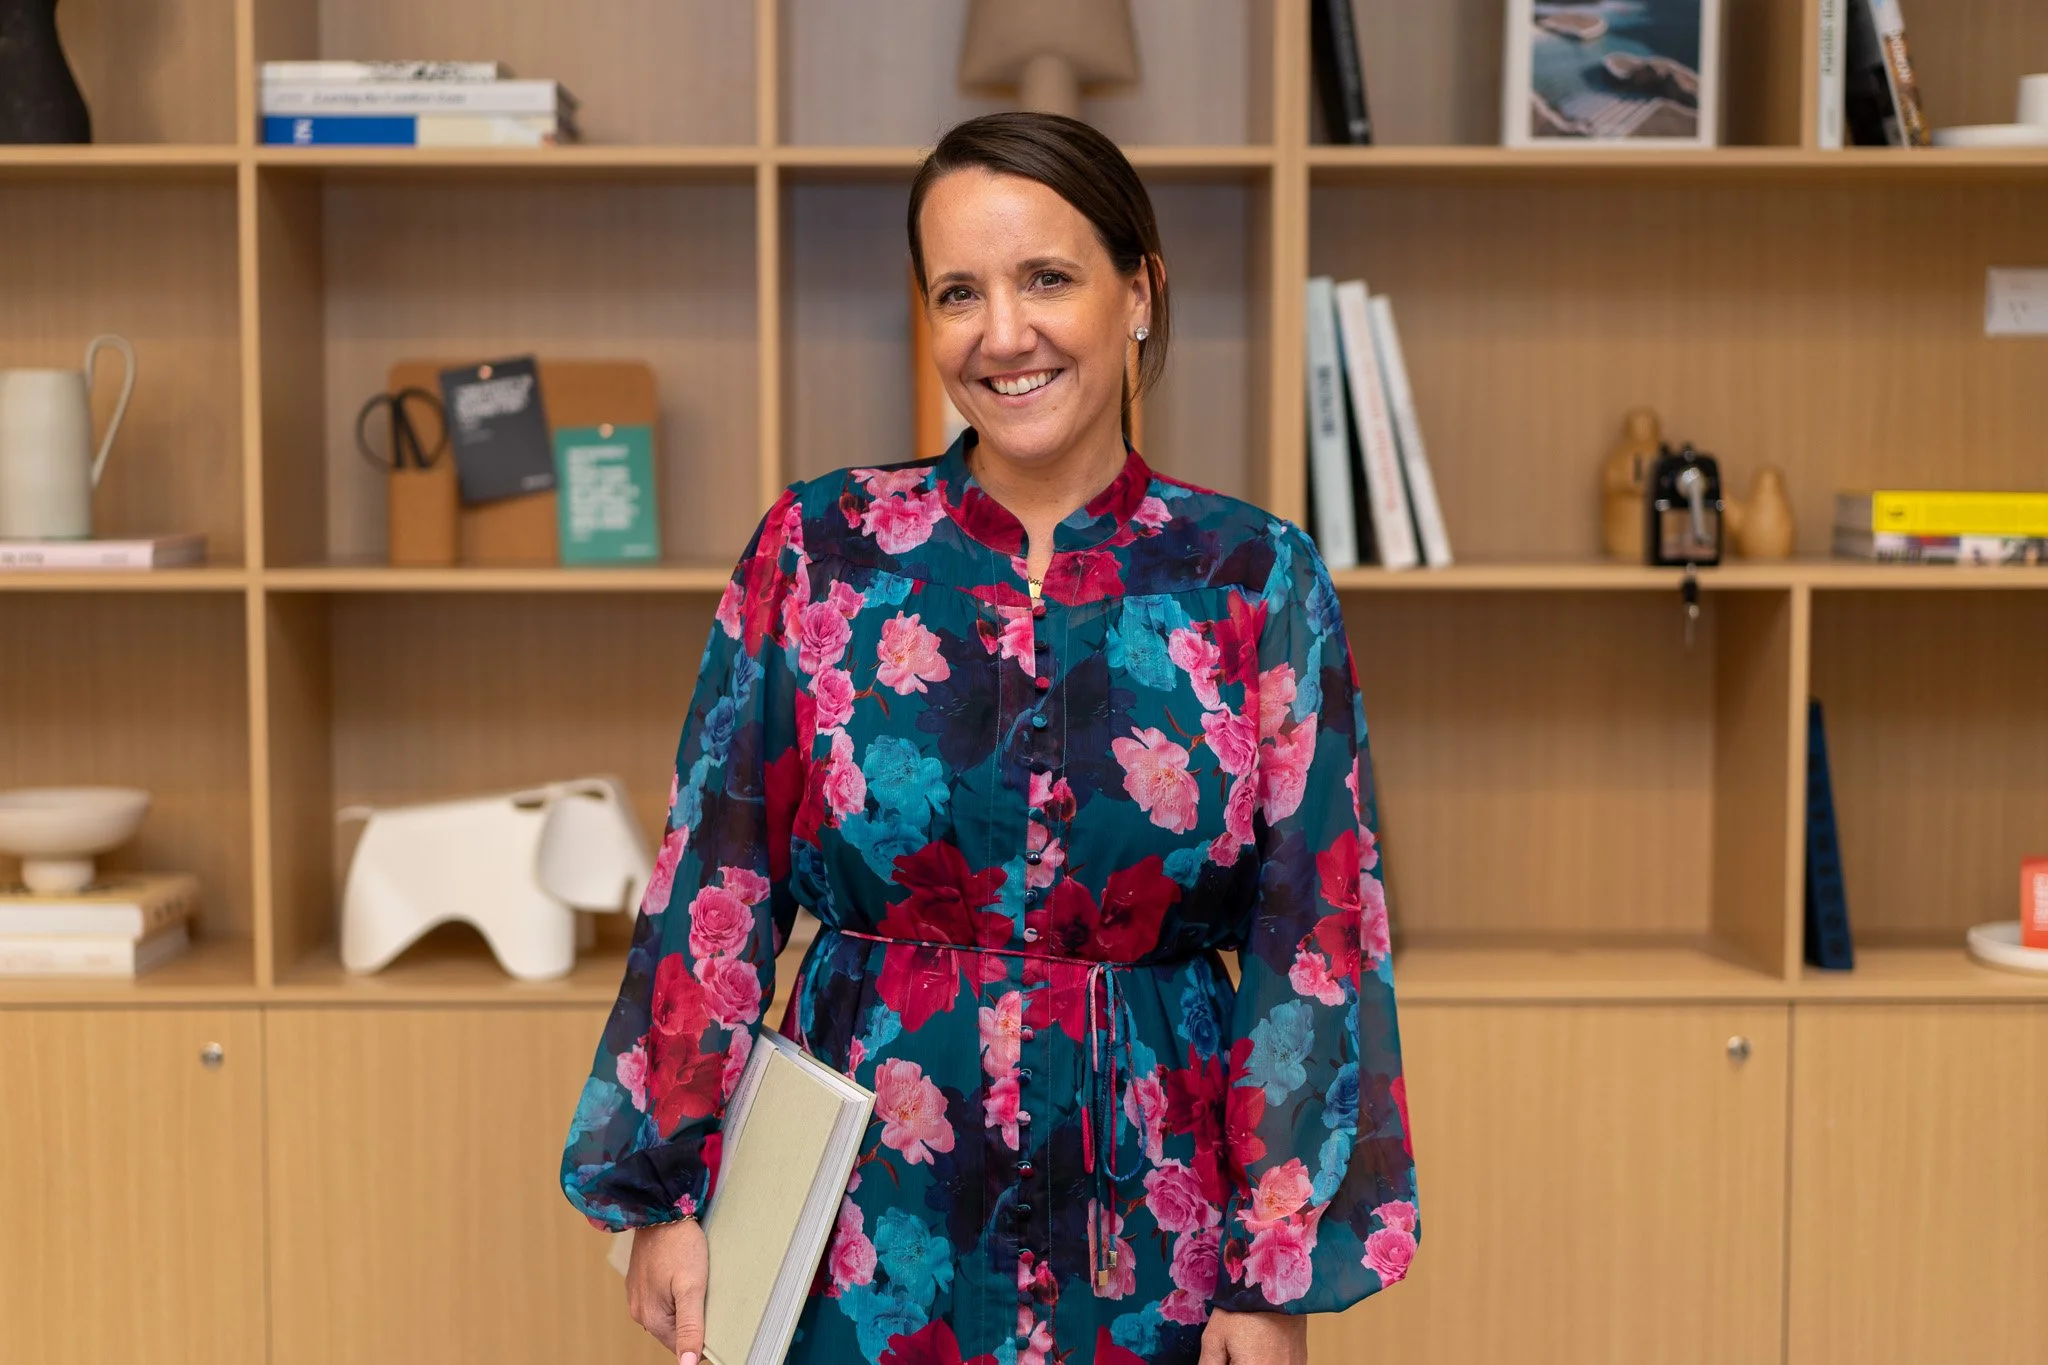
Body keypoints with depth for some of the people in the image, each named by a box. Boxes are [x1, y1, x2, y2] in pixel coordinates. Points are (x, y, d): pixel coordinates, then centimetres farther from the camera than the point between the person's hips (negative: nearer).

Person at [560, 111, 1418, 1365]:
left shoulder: (1261, 583, -4)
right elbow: (716, 887, -2)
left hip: (1149, 1212, 0)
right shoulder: (818, 549, -4)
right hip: (870, 1218, 0)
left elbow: (1314, 935, -4)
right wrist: (668, 1196, -4)